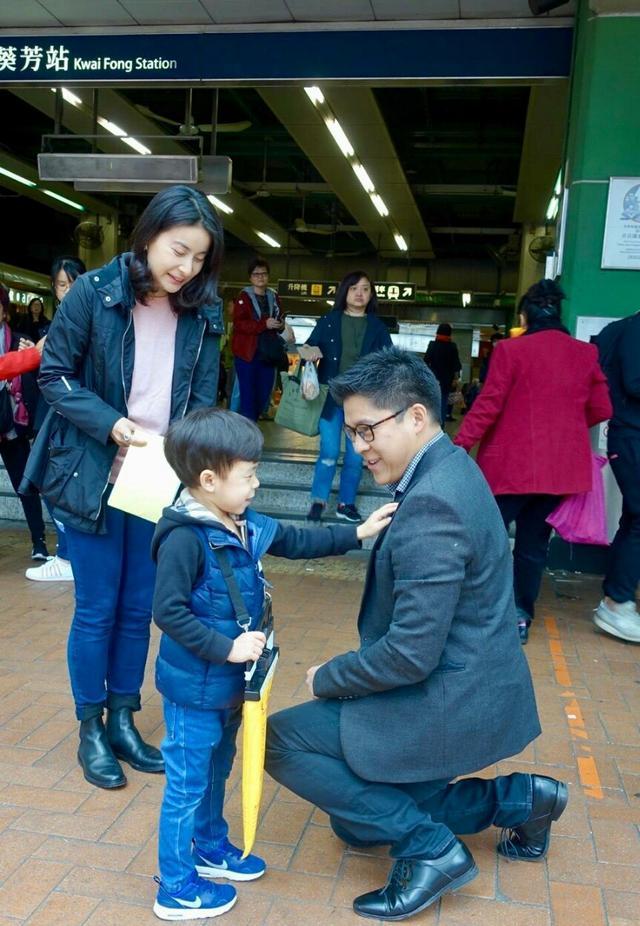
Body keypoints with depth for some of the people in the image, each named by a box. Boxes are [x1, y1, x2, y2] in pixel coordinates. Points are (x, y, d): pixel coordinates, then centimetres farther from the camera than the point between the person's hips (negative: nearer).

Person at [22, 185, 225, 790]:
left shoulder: (202, 312, 0)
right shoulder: (93, 293, -10)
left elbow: (202, 398, 4)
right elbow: (54, 375, -6)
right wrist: (111, 424, -19)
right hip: (93, 478, -3)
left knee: (139, 609, 12)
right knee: (97, 610, 6)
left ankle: (123, 721, 31)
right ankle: (90, 731, 26)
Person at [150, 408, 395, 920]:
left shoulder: (246, 525, 0)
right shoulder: (185, 538, -26)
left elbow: (298, 541, 12)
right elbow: (169, 612, -26)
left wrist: (358, 533, 8)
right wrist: (227, 648, -26)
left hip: (229, 684, 8)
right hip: (195, 688, -8)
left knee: (217, 769, 26)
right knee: (188, 784, 8)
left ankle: (211, 847, 48)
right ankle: (176, 888, 26)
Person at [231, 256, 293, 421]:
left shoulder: (273, 297, 13)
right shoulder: (244, 297, -2)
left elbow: (278, 321, 25)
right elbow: (239, 324, -13)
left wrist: (282, 326, 1)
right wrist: (264, 324, -22)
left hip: (268, 353, 5)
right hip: (247, 352, -5)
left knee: (264, 395, 7)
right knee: (248, 395, -6)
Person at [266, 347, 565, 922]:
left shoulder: (430, 506, -28)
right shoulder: (450, 466, 4)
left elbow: (411, 653, -27)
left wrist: (327, 679, -12)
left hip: (448, 702, -10)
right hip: (471, 685, 10)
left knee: (281, 741, -5)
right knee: (358, 823, 20)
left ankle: (429, 846, -1)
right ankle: (517, 798, 19)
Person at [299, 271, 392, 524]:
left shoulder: (377, 327, 5)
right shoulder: (329, 320, 4)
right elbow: (308, 347, 7)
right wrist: (308, 352, -15)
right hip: (331, 395, -1)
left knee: (356, 455, 5)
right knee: (329, 451, -3)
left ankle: (346, 503, 17)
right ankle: (318, 500, 12)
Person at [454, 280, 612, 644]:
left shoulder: (511, 350, -9)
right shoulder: (585, 353, 3)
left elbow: (488, 406, -11)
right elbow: (602, 409, 8)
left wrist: (459, 446, -4)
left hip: (512, 464, -4)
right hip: (560, 467, 4)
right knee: (534, 543, 14)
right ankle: (521, 616, 18)